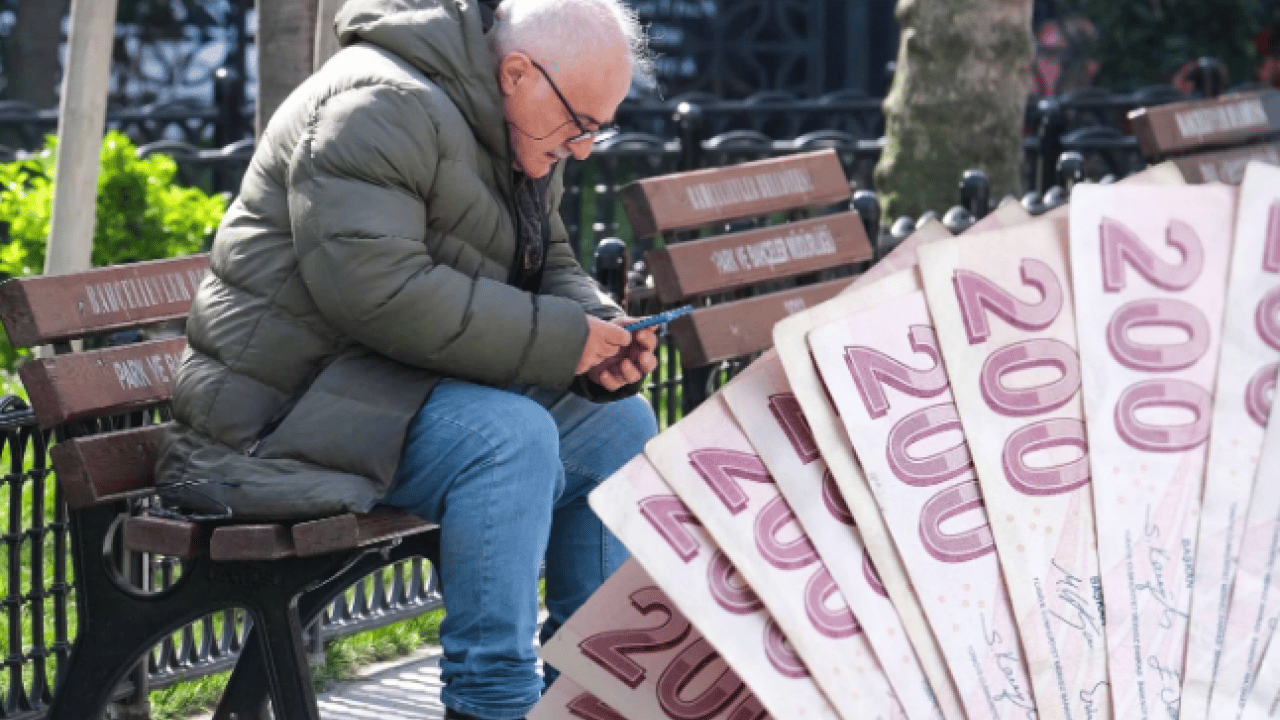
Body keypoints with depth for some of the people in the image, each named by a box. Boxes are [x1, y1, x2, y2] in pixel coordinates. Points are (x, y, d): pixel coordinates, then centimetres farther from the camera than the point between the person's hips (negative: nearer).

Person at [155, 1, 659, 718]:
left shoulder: (522, 137, 13)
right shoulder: (381, 108, -20)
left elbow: (551, 270, 21)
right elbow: (377, 288, -30)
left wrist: (600, 330, -4)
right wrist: (561, 338, -26)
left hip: (424, 385, 10)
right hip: (297, 399, -10)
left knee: (620, 423, 4)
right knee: (512, 438, -31)